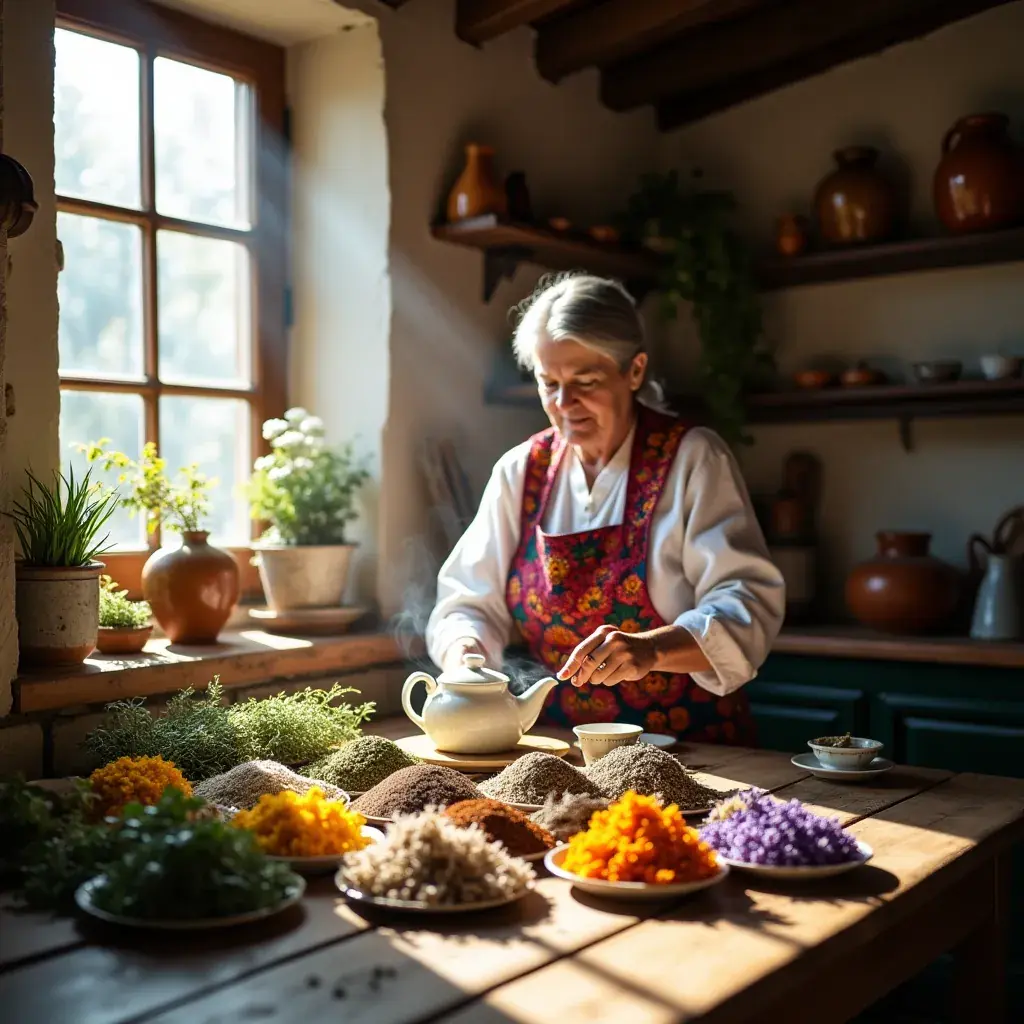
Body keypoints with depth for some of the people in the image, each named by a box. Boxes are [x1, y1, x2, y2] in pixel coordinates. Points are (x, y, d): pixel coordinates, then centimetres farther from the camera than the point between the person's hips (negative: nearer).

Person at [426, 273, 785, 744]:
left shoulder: (693, 459, -5)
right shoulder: (519, 471, 7)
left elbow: (748, 603, -13)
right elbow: (471, 604, 9)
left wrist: (651, 650, -31)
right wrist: (463, 657, -13)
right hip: (562, 751, 3)